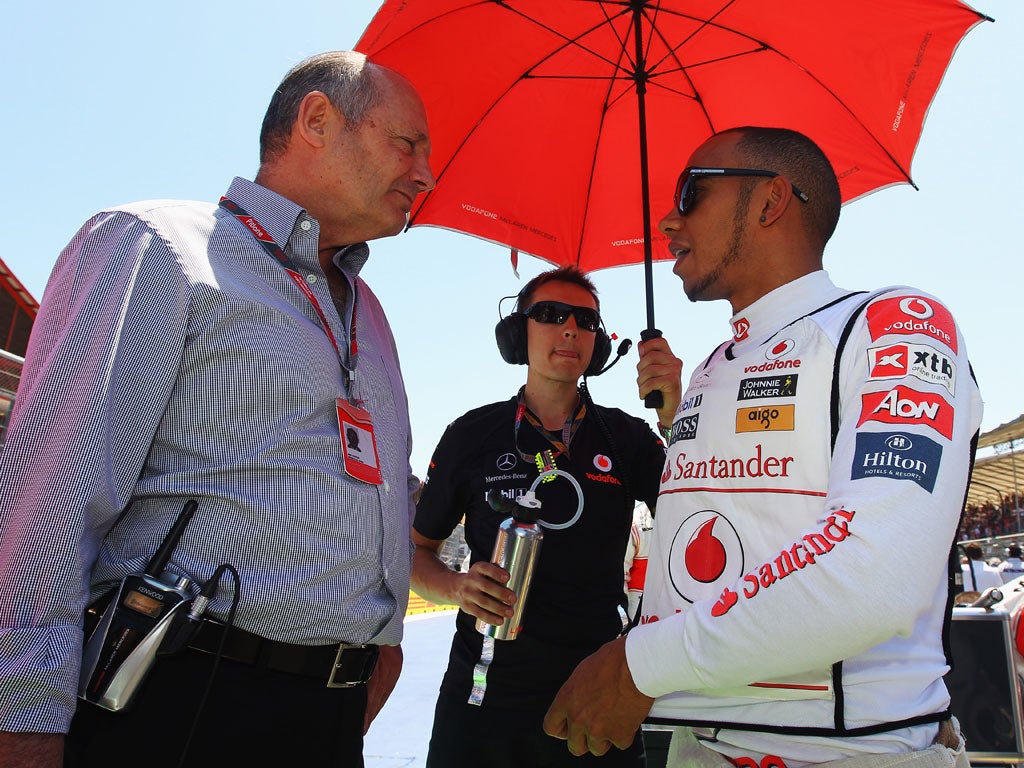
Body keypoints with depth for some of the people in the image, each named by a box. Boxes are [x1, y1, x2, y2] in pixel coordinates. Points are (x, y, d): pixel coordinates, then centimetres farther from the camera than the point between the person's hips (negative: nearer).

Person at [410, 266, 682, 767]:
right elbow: (417, 548, 9)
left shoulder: (627, 438, 2)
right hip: (486, 692, 0)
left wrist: (677, 415, -23)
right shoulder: (473, 434, 1)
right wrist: (458, 588, -13)